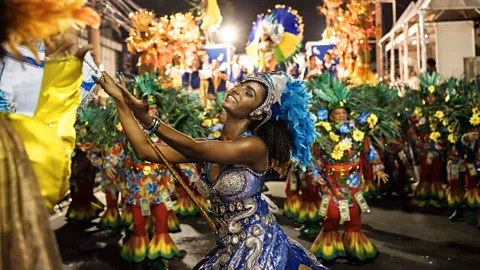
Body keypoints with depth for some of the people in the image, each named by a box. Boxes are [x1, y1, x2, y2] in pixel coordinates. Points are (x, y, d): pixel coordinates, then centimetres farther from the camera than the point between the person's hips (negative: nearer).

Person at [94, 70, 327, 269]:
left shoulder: (255, 146, -18)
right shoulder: (208, 148, 1)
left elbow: (193, 148, -27)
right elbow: (146, 151, -4)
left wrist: (146, 118, -33)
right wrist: (120, 100, -4)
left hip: (261, 250, -6)